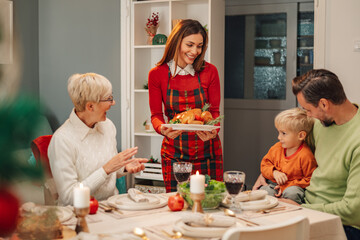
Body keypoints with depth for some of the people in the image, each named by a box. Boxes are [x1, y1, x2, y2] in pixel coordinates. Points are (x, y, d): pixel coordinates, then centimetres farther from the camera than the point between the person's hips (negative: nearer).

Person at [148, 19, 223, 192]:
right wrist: (162, 129, -21)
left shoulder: (209, 71, -3)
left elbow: (214, 111, 1)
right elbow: (156, 115, 1)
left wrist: (213, 131, -19)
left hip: (206, 151, 0)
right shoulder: (157, 74, -3)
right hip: (174, 152, 0)